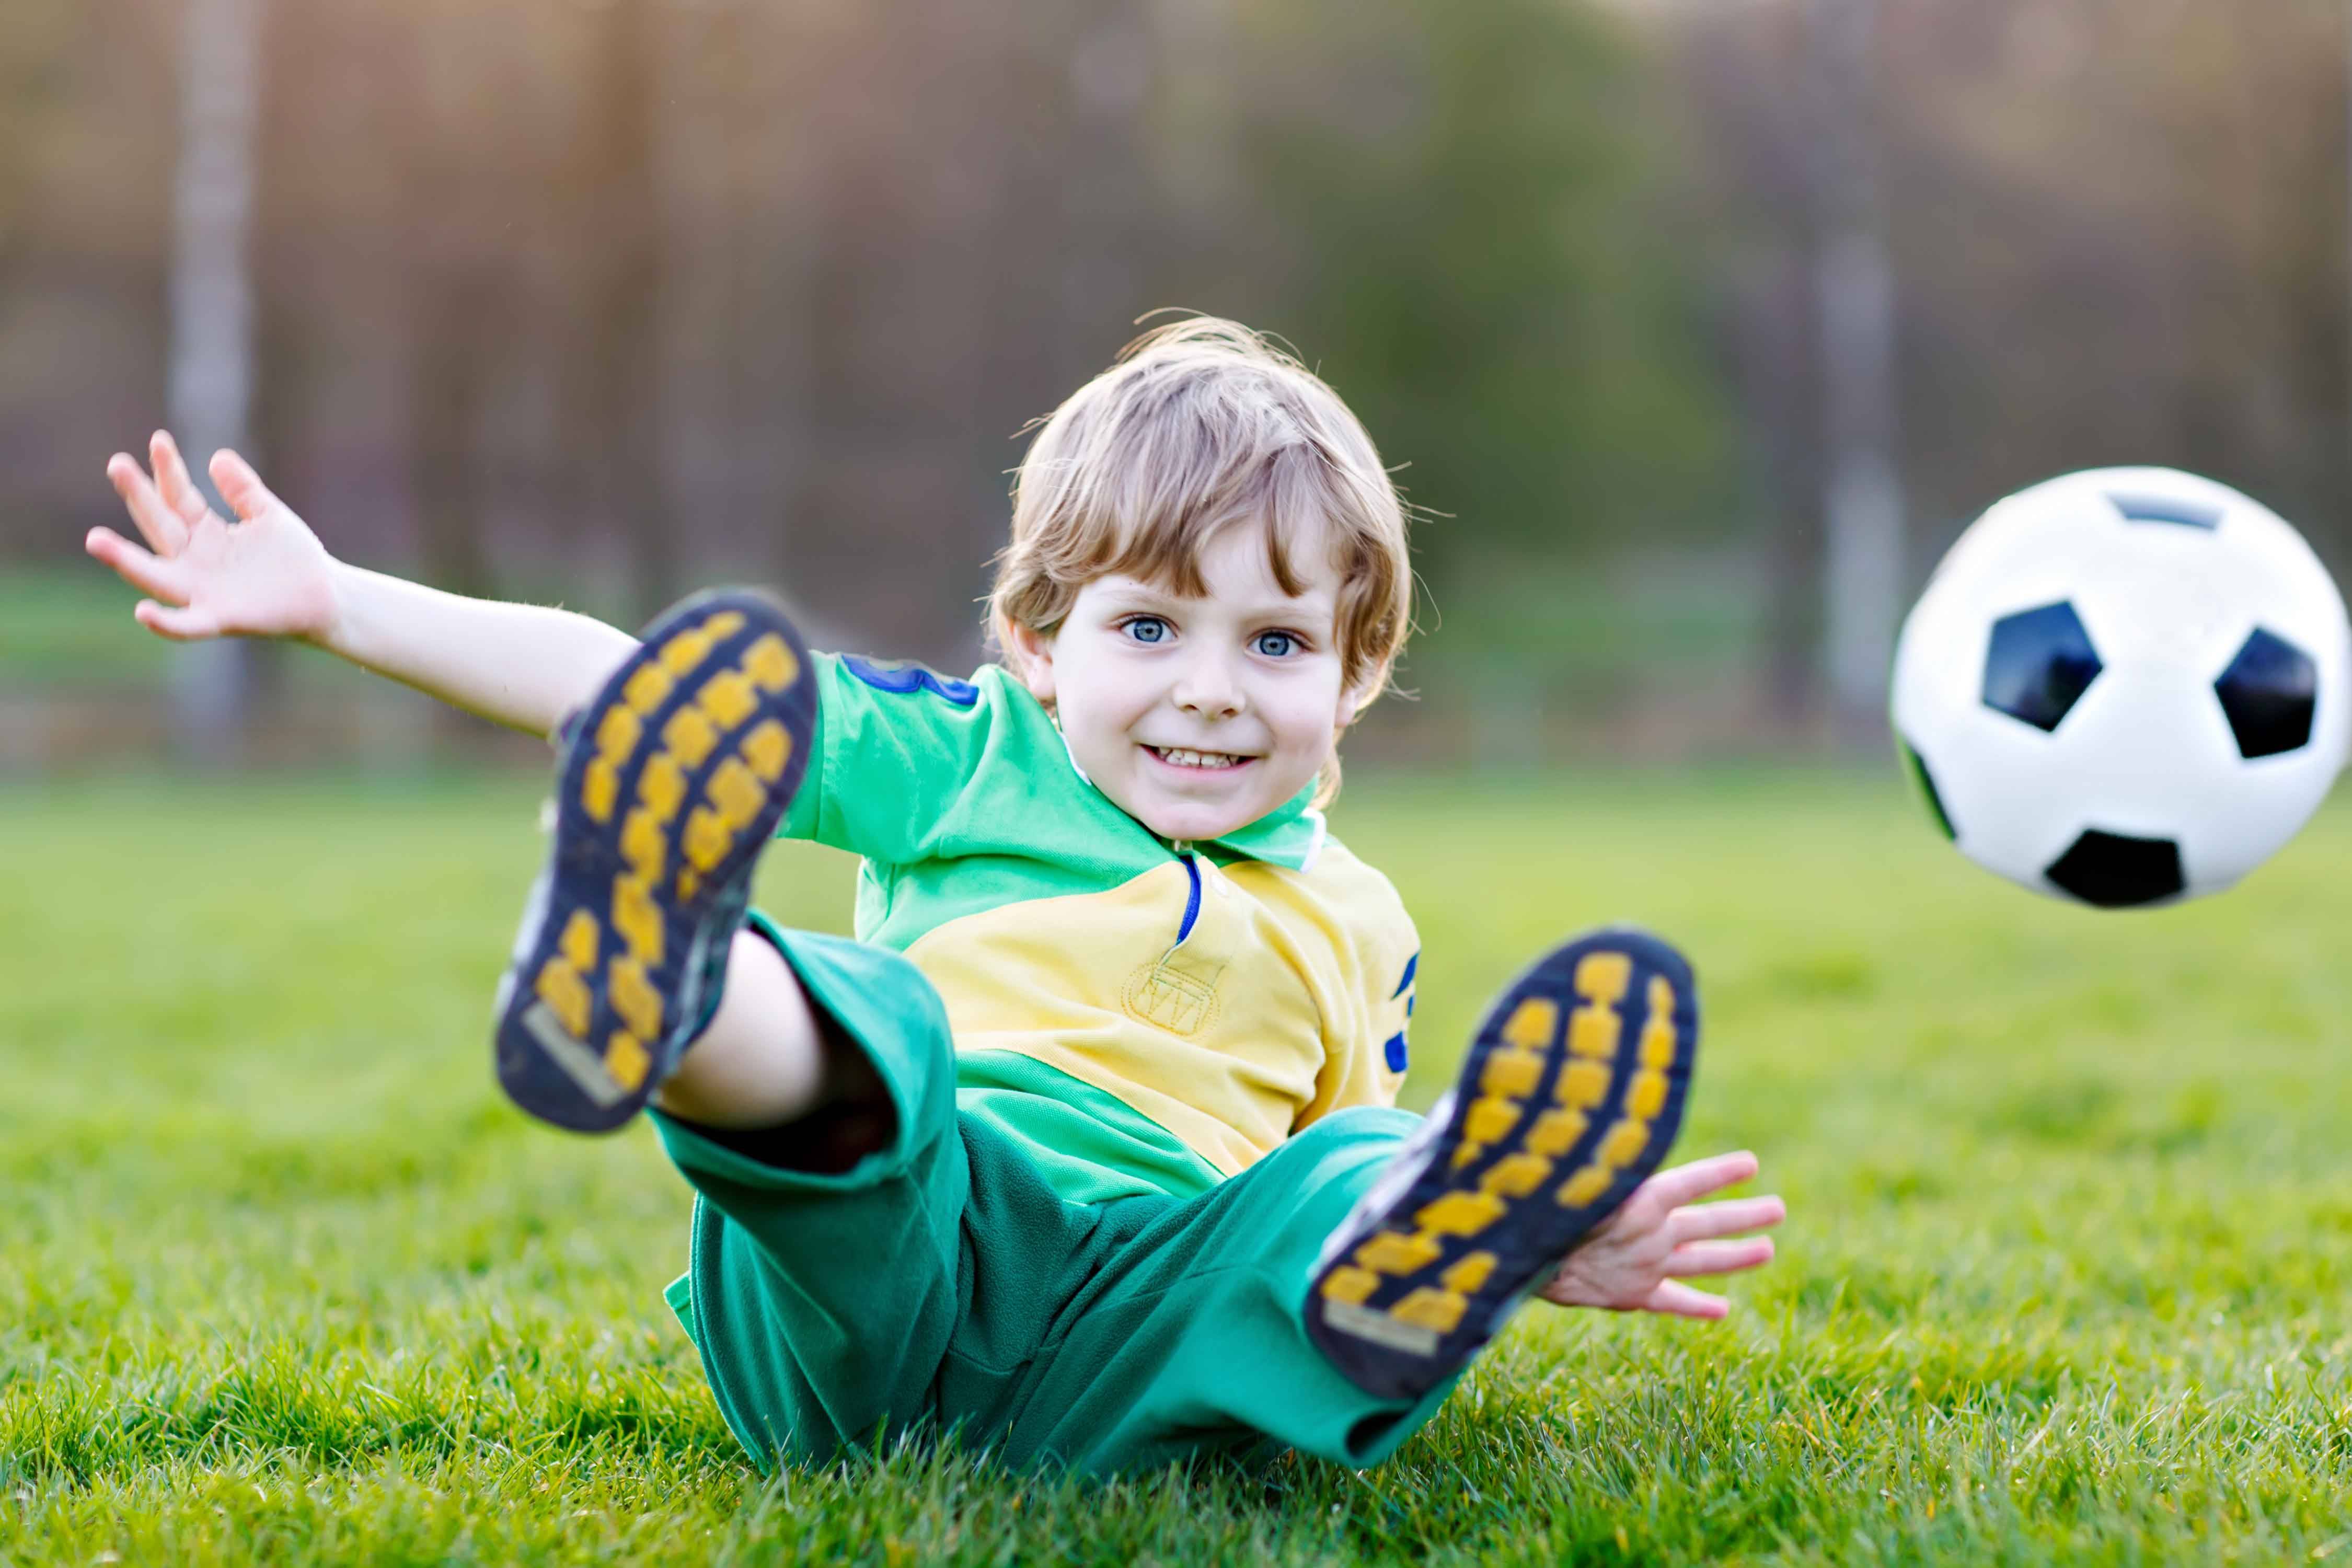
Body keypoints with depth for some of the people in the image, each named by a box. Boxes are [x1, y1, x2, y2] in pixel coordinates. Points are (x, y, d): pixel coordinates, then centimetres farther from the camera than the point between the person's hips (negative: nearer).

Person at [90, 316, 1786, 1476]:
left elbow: (1340, 1156, 28)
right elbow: (627, 691, 14)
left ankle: (1392, 1273, -63)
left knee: (1364, 1190, -28)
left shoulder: (1353, 924, 26)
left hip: (1136, 1331, 2)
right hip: (875, 1222, -1)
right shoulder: (972, 759, 18)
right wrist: (336, 600, 8)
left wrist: (1552, 1247, 7)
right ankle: (647, 980, -66)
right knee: (860, 1021, -33)